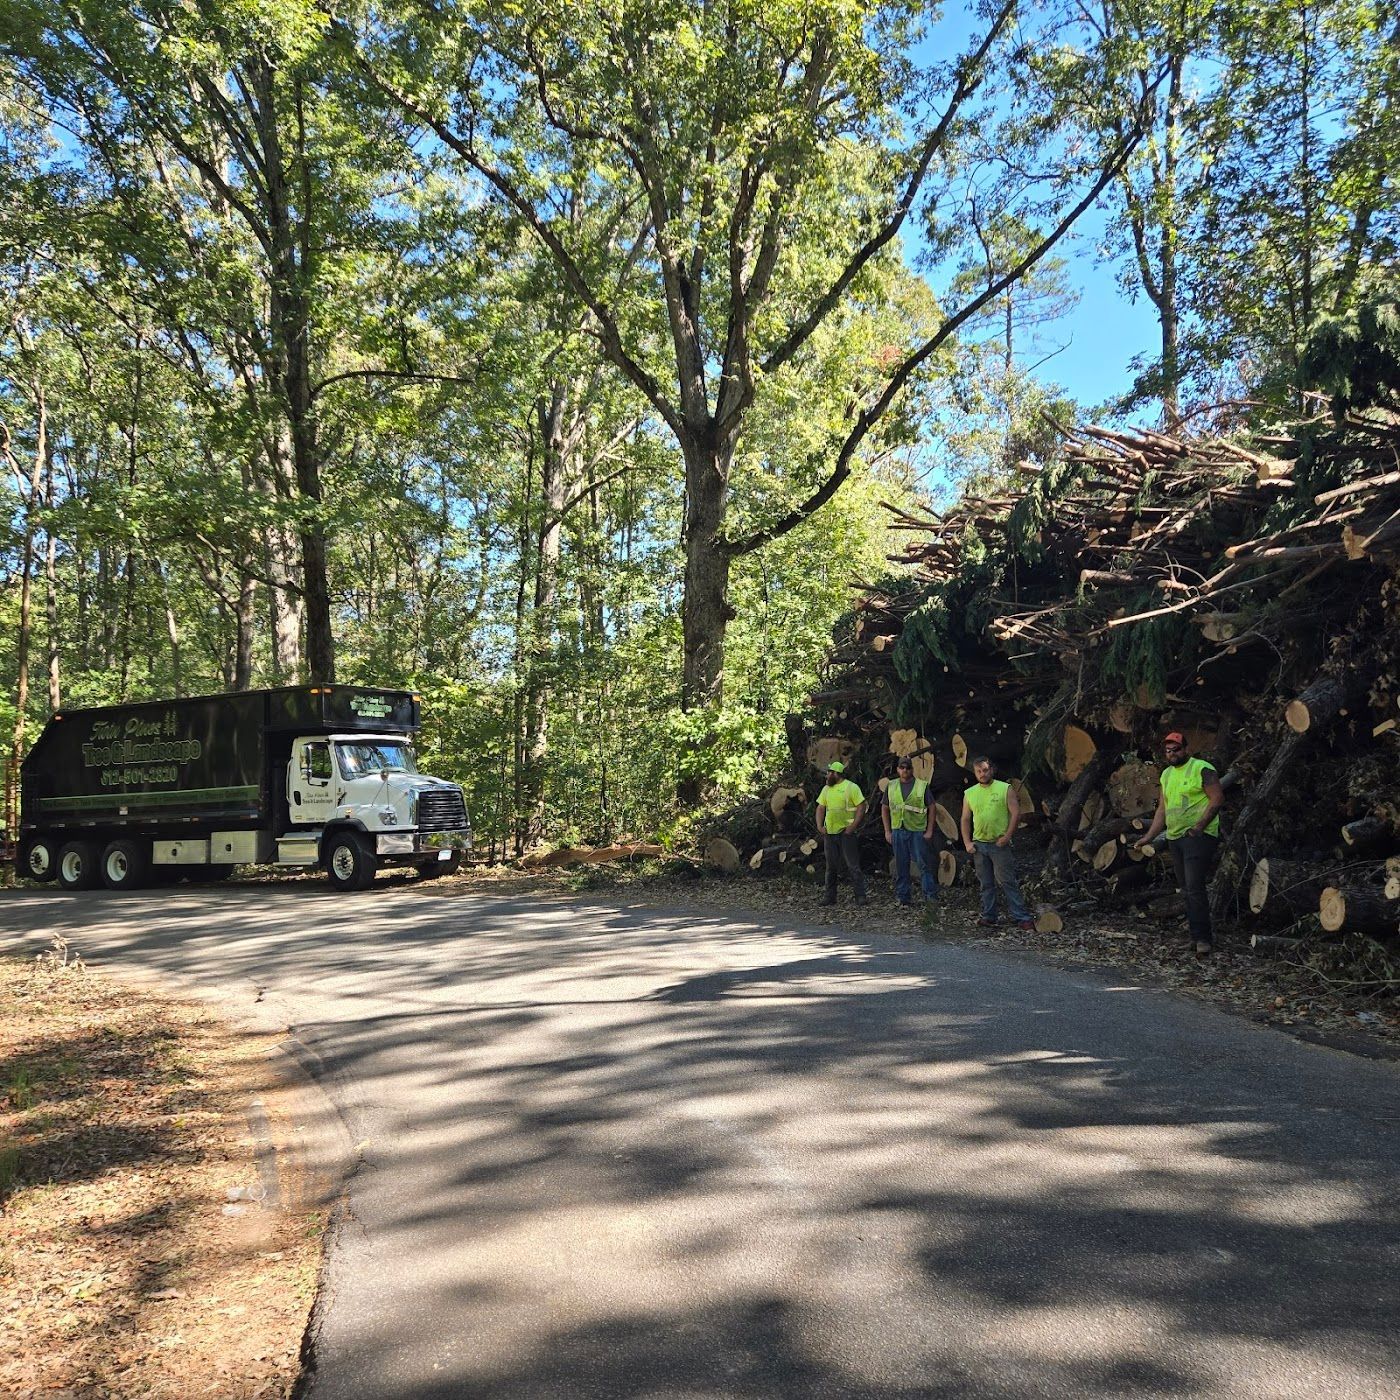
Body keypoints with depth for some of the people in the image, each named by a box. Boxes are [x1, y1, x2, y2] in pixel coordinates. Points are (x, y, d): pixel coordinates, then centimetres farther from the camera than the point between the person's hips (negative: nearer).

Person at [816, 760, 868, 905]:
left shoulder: (851, 787, -6)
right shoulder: (826, 789, 13)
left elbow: (861, 807, -11)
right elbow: (820, 808, 16)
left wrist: (853, 826, -16)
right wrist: (820, 826, 3)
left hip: (846, 833, -6)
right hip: (829, 833, 6)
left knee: (853, 866, -4)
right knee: (831, 866, 10)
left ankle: (860, 896, 0)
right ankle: (829, 896, 17)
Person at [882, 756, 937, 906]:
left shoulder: (922, 786, 1)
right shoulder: (891, 787, 10)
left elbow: (931, 808, 2)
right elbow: (884, 809, 13)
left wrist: (929, 830, -4)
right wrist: (887, 831, 6)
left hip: (918, 831, -3)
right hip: (898, 831, 3)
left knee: (922, 864, -5)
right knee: (900, 866, 7)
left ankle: (930, 895, 1)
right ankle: (902, 897, 14)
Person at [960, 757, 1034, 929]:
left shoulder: (1005, 789, -2)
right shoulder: (969, 793, 8)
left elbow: (1016, 814, -5)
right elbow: (965, 820, 12)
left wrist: (1007, 837, -12)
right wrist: (967, 842, 3)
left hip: (999, 844, -4)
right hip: (978, 844, 4)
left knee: (1007, 881, -5)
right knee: (986, 883, 10)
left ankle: (1021, 917, -2)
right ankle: (988, 916, 19)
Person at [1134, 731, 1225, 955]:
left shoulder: (1201, 769, -6)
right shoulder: (1166, 774, 17)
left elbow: (1217, 798, -12)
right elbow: (1162, 809, 20)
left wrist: (1200, 825, -21)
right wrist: (1149, 836, 12)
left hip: (1198, 836, -8)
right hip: (1174, 837, 8)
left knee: (1195, 887, -13)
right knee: (1185, 887, 11)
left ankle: (1202, 937, -12)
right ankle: (1194, 922, 24)